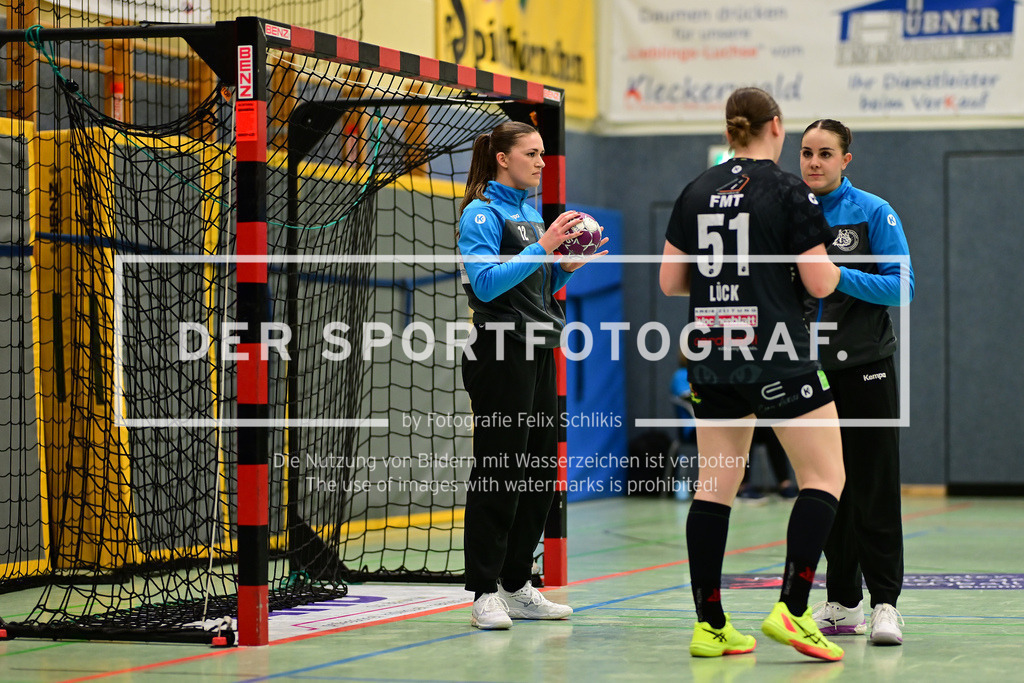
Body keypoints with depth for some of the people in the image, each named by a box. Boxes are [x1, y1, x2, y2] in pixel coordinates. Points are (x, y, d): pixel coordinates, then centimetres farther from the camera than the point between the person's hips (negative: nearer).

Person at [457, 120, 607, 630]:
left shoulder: (531, 212, 18)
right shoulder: (481, 214, -8)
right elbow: (486, 283, -20)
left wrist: (566, 267, 6)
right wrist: (543, 248, -21)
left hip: (538, 353, 9)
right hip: (499, 354, -9)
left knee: (540, 472, 9)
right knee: (498, 473, -7)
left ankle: (517, 587, 17)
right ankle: (485, 593, -3)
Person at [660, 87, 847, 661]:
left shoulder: (697, 192, 8)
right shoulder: (789, 192, -7)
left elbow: (670, 281, 10)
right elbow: (819, 282, -9)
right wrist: (831, 266, 12)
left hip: (711, 355, 6)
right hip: (777, 356, -6)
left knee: (715, 485, 9)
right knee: (825, 477, 3)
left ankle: (709, 624, 8)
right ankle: (791, 609, -9)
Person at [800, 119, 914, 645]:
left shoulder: (873, 212, -3)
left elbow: (901, 286, -9)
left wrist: (839, 276, -19)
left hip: (865, 365, -4)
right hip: (810, 367, 4)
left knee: (874, 488, -6)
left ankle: (884, 603, -3)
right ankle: (843, 603, 14)